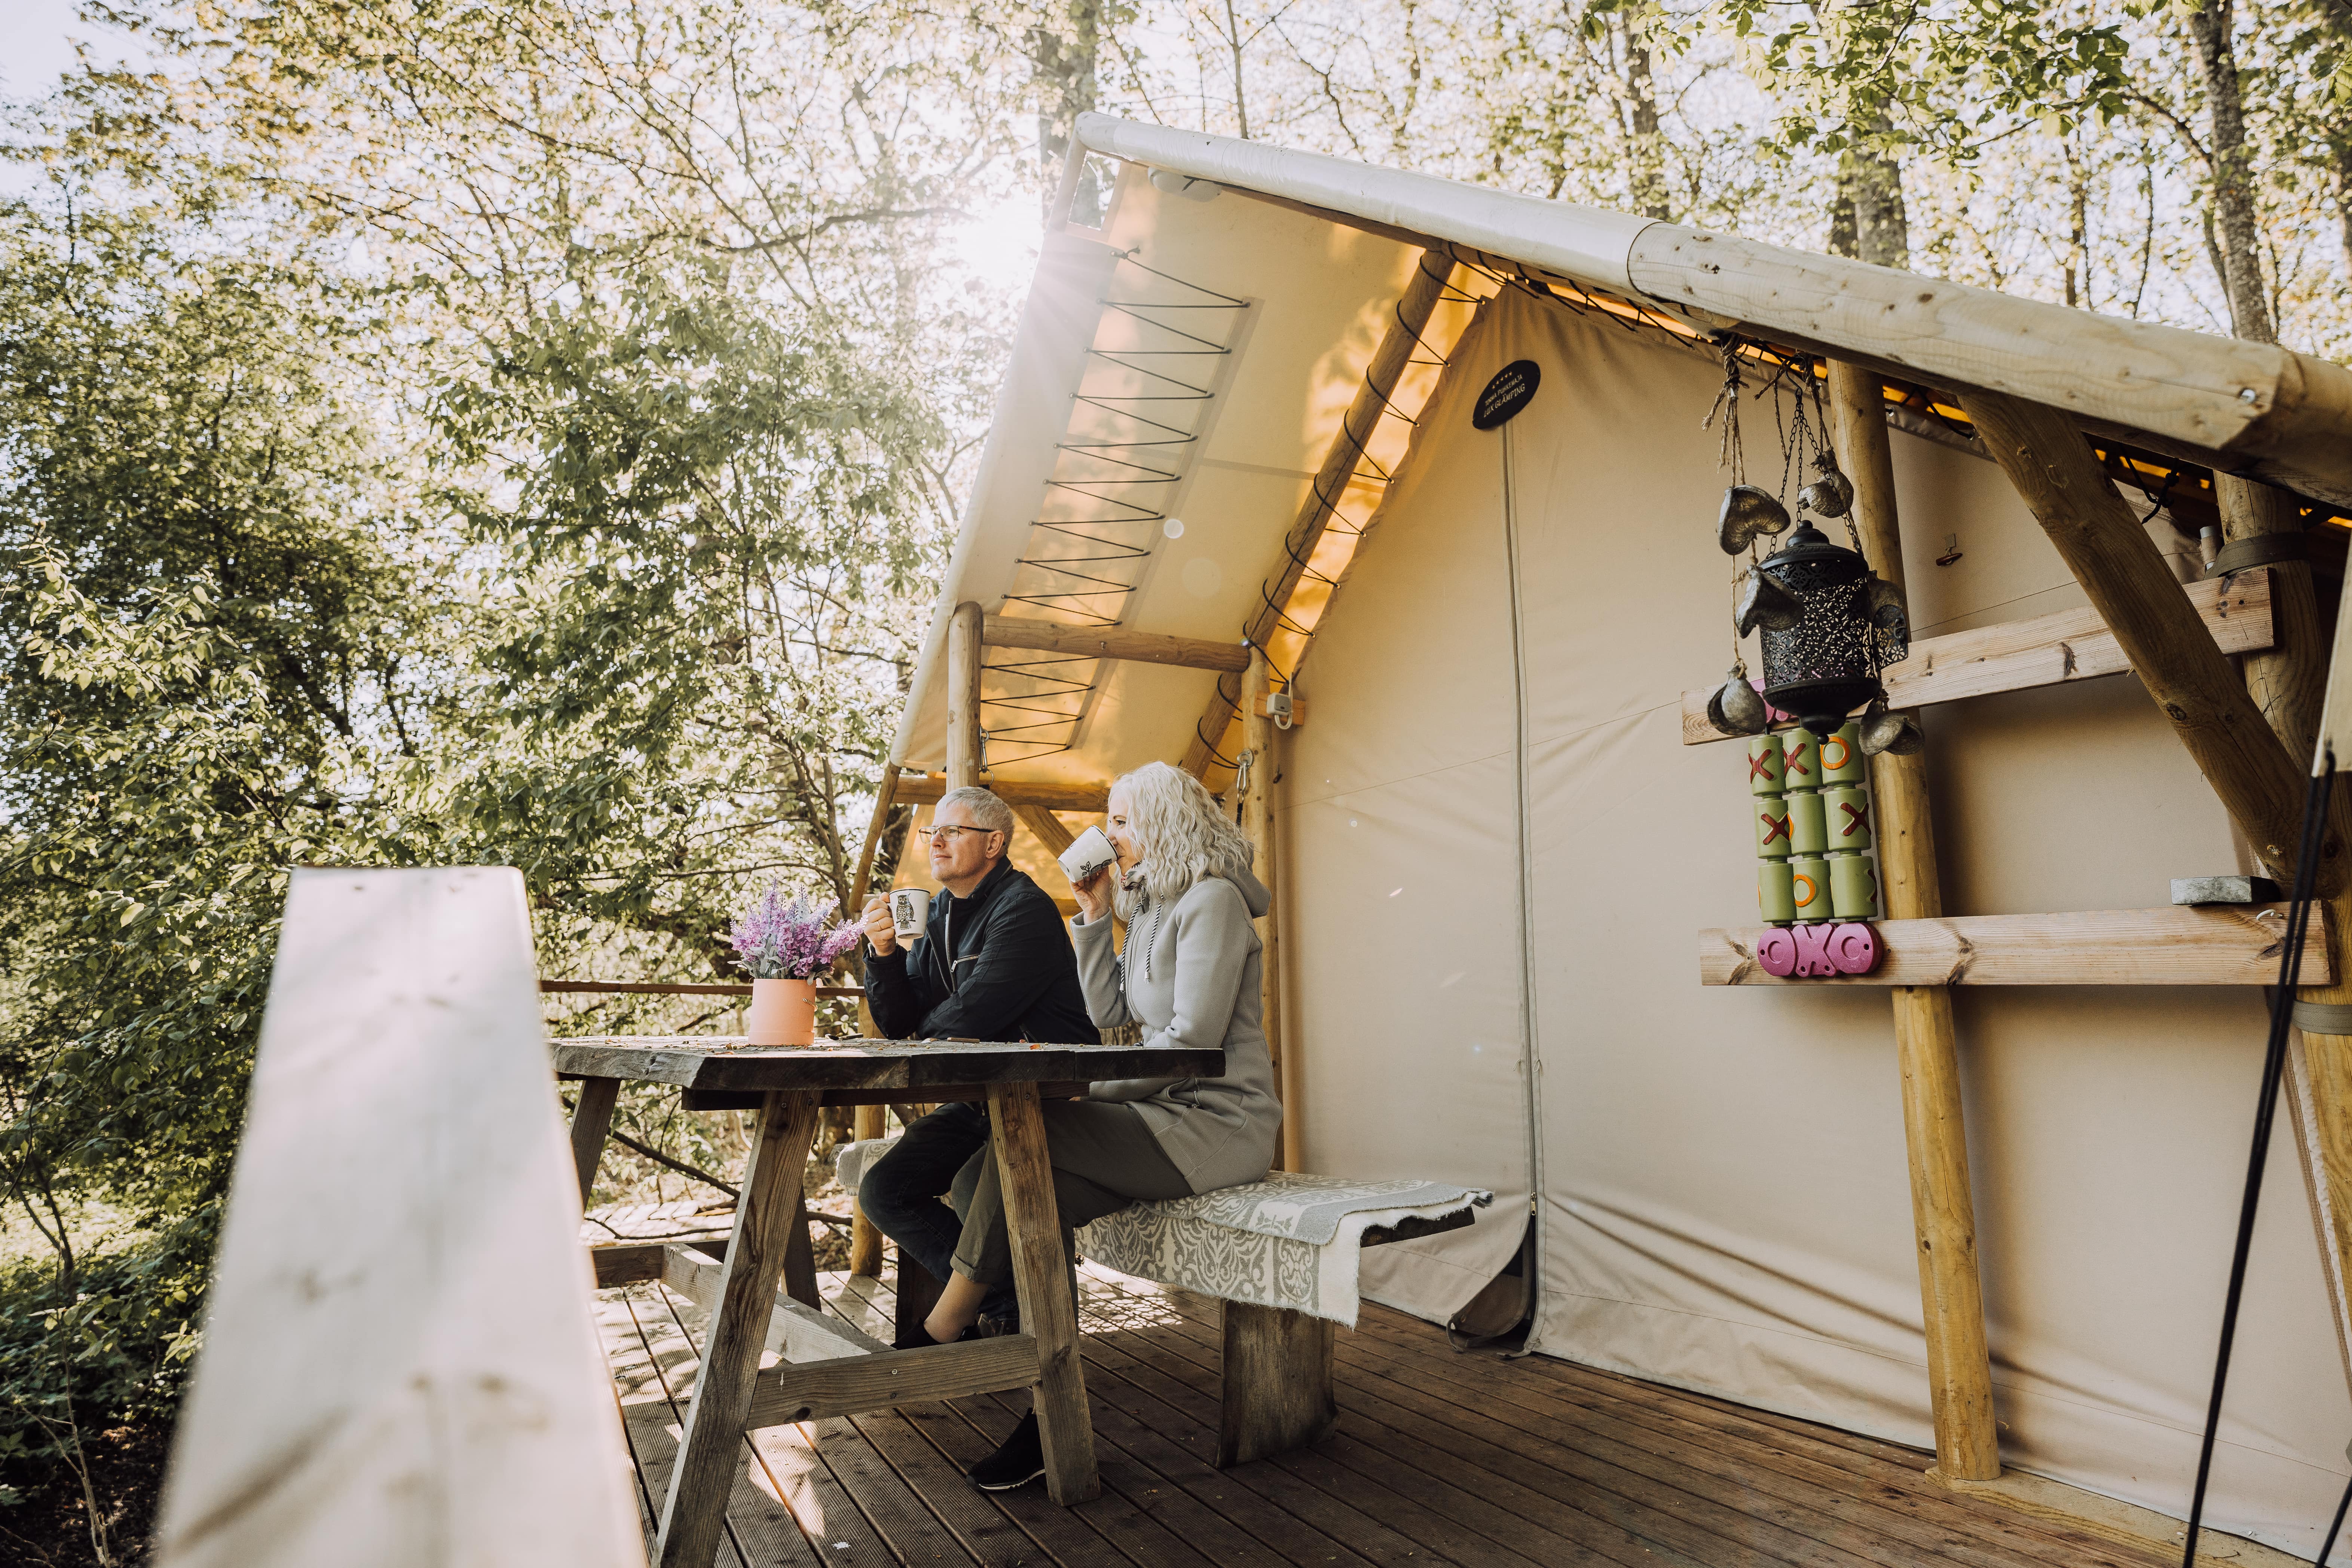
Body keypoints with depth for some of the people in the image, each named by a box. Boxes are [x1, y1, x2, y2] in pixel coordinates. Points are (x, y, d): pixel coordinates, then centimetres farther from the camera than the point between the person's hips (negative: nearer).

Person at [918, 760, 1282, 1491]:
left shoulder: (1212, 900, -10)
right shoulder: (1151, 906, 19)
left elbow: (1194, 1036, -17)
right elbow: (1105, 1013, 15)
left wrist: (1092, 1089, -14)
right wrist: (1096, 915, 9)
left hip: (1217, 1122, -8)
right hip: (1167, 1116, 8)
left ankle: (943, 1328, -9)